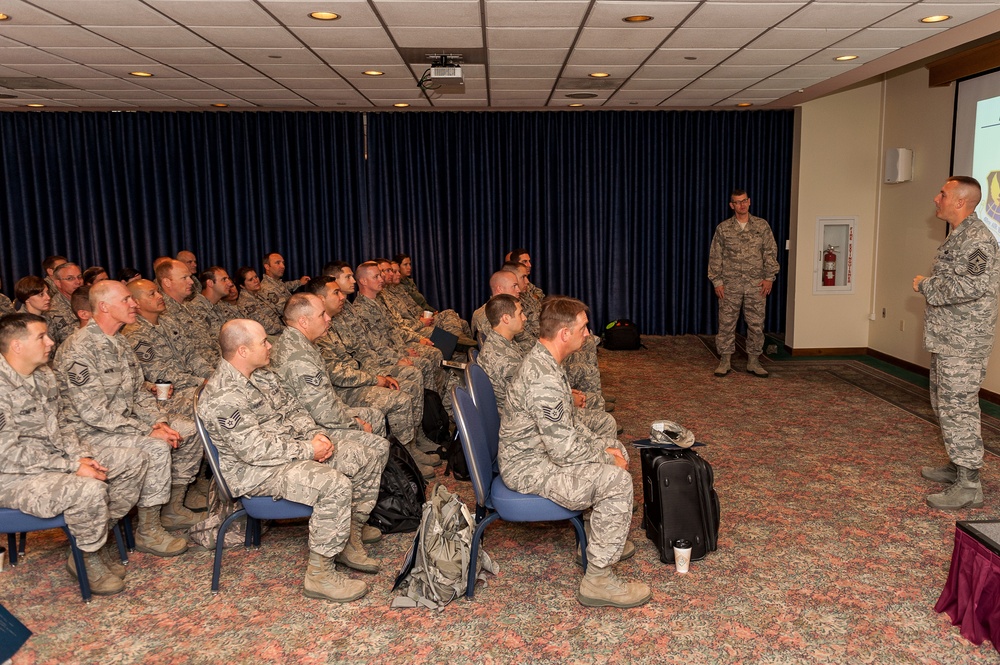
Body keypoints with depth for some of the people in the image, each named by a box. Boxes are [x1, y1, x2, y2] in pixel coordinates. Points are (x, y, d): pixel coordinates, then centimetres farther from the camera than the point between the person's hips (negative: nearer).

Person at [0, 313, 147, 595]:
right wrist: (72, 466, -22)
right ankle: (86, 559, -5)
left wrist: (82, 456, -4)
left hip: (56, 459, 9)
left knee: (133, 460, 2)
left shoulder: (44, 375, 7)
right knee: (90, 489, -33)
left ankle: (96, 535, 10)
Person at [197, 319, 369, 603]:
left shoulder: (261, 376, 10)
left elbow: (292, 408, 16)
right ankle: (319, 574, -17)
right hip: (253, 473, -10)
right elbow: (254, 450, -25)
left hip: (289, 450, 10)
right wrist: (308, 451, -20)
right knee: (335, 485, -28)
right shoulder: (222, 397, -21)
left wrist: (315, 434, -4)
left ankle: (349, 539, 9)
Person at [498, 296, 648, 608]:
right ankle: (598, 580, -11)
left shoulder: (541, 360, 5)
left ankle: (602, 540, 29)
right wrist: (607, 459, -11)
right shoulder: (544, 379, -30)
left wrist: (603, 447, 6)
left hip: (539, 451, 11)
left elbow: (567, 425, 16)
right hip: (529, 469, -11)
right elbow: (564, 450, -27)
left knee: (617, 450, 18)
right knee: (616, 479, -22)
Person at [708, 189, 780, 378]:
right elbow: (715, 256, 3)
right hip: (730, 284, -1)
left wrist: (769, 277, -4)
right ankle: (725, 360, 11)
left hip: (757, 284, 1)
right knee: (726, 323, 1)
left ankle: (753, 361, 14)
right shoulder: (723, 229, 2)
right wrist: (717, 281, -3)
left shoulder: (762, 225, 4)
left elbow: (770, 252, 4)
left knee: (756, 324, 4)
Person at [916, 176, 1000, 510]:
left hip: (963, 344, -11)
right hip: (947, 339, 11)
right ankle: (957, 466, 31)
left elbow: (971, 286, -28)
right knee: (945, 404, 19)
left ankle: (969, 485, -1)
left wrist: (926, 286, -16)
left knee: (958, 408, -7)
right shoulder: (958, 236, 16)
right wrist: (930, 285, 9)